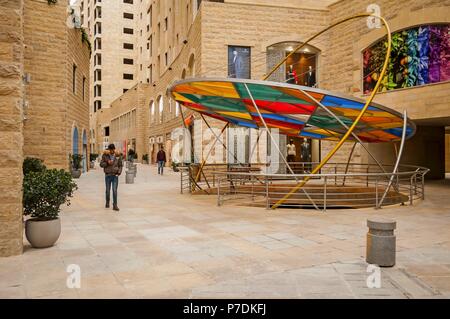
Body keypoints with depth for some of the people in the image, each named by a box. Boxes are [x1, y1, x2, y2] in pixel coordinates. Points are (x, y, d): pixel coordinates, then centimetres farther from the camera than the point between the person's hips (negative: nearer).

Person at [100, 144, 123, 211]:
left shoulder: (118, 155, 1)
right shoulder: (105, 155, 0)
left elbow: (120, 165, 8)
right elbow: (101, 164, 1)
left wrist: (119, 172, -6)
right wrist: (107, 163, -16)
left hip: (115, 175, -1)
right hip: (108, 175, 1)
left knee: (115, 190, -7)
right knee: (108, 190, 10)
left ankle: (115, 205, -6)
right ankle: (107, 203, 29)